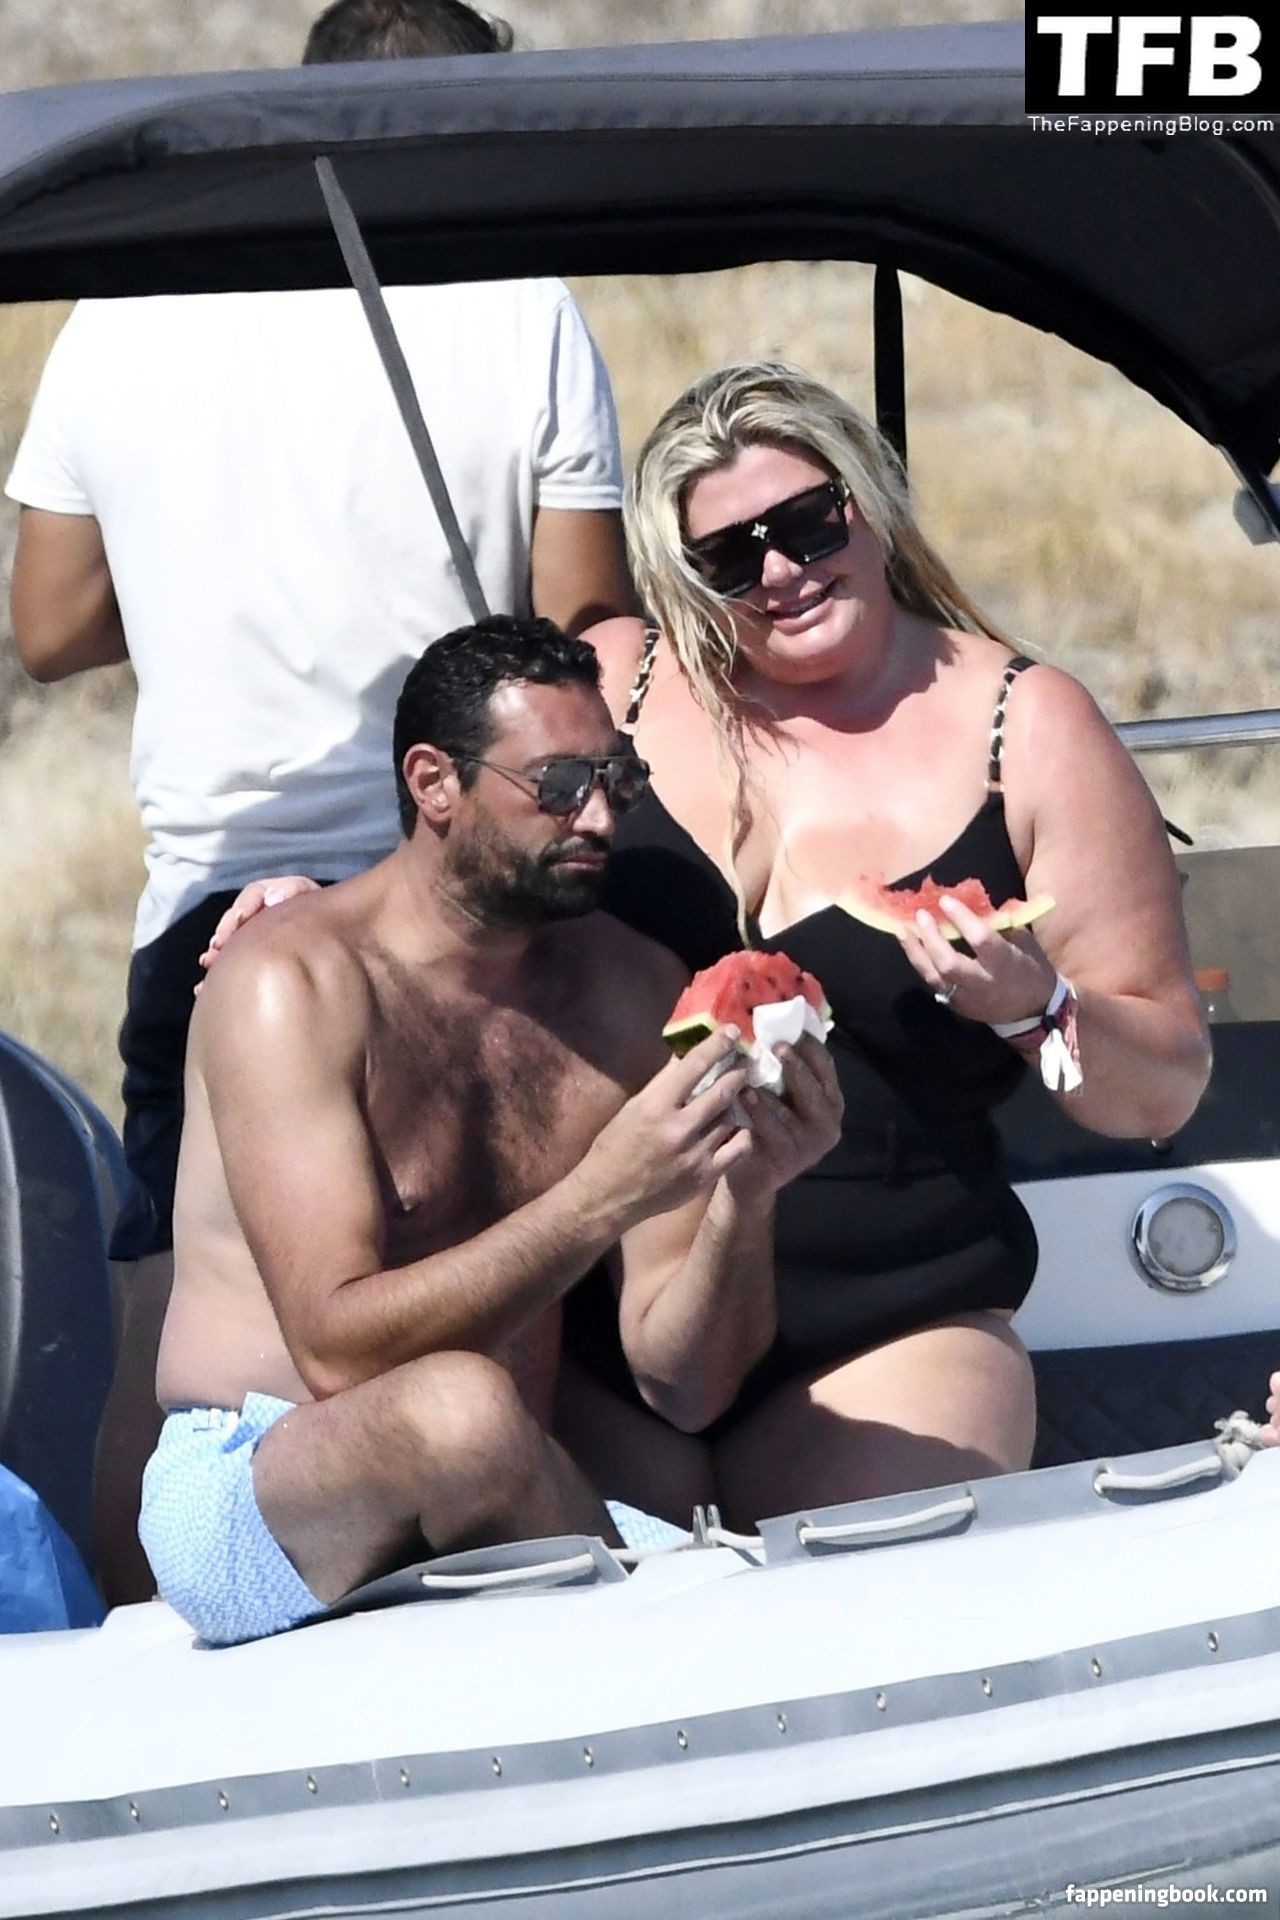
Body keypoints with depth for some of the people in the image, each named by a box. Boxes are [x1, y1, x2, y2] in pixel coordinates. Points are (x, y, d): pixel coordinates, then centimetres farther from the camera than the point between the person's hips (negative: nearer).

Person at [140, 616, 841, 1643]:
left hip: (497, 1519, 3)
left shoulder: (633, 987, 7)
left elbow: (685, 1385, 4)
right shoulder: (294, 981, -10)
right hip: (251, 1506, -3)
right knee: (459, 1406, -36)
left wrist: (745, 1195, -15)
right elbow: (337, 1350, -21)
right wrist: (601, 1198, -27)